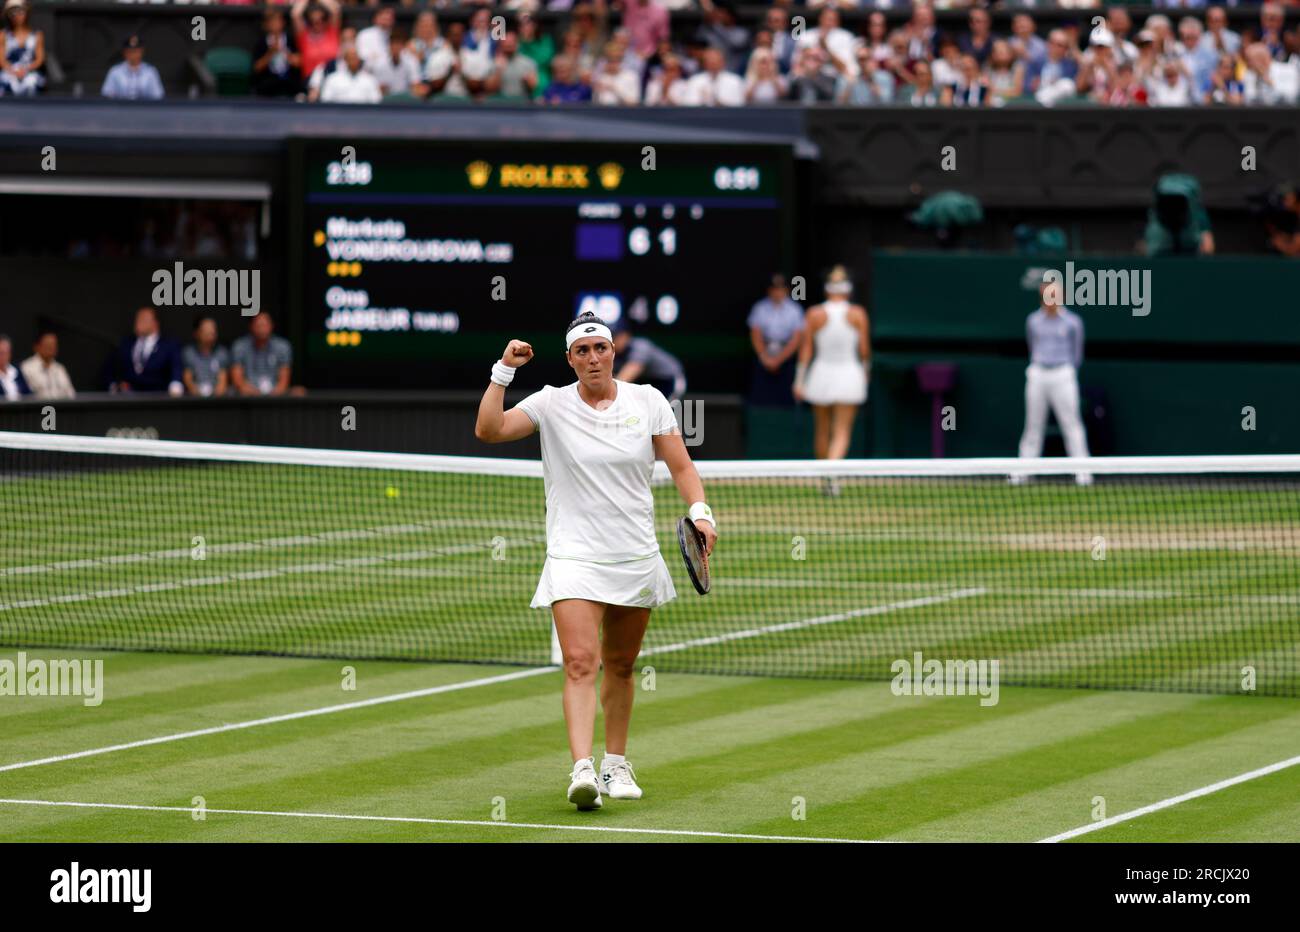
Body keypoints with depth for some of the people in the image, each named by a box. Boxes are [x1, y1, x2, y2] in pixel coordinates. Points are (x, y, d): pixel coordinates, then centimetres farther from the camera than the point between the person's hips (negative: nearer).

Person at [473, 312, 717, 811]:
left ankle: (616, 765, 28)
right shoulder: (552, 403, -2)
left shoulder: (648, 400, 3)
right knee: (580, 664, -18)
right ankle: (582, 770, -27)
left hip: (636, 558, 3)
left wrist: (700, 511, -10)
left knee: (620, 667, 13)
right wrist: (503, 371, -17)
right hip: (574, 559, -3)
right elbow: (488, 430, -12)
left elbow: (681, 466, 6)